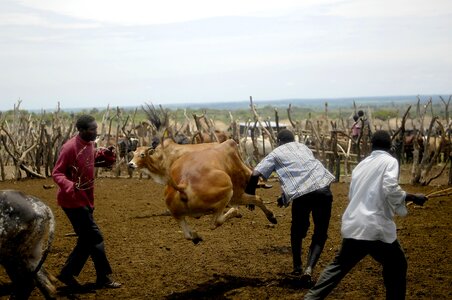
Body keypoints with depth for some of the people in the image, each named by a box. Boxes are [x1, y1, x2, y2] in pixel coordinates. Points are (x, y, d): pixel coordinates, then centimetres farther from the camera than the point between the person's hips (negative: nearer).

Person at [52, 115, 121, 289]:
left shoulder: (89, 144, 5)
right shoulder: (70, 147, -18)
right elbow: (57, 173, -18)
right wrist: (70, 185, -36)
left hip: (85, 200, 9)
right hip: (73, 201, -9)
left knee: (86, 240, 12)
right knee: (95, 237, -6)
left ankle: (67, 274, 22)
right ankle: (103, 278, 5)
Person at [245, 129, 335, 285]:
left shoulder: (276, 153, 16)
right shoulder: (303, 147, 29)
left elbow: (254, 174, 8)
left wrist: (250, 195, 23)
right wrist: (287, 195, 40)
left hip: (302, 193, -2)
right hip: (323, 189, 3)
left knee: (297, 232, 25)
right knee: (320, 234, 14)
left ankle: (297, 268, 30)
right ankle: (309, 269, -3)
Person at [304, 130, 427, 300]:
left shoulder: (361, 164, 17)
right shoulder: (389, 161, -2)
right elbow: (390, 189, -18)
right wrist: (412, 197, -6)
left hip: (352, 226, 6)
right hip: (376, 227, -6)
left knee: (339, 266, 19)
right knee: (396, 267, 16)